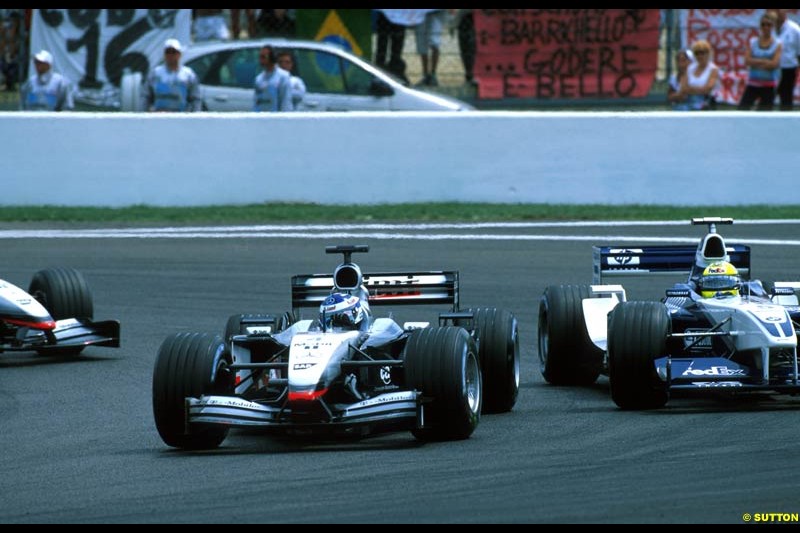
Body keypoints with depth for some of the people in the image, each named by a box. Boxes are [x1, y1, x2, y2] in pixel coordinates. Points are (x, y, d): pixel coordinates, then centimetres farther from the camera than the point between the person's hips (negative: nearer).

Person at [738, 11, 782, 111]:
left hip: (769, 86, -1)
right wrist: (764, 62, -17)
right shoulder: (752, 42, 5)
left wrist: (756, 62, -13)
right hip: (753, 83, 1)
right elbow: (747, 61, -7)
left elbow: (774, 64, -13)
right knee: (742, 108, -8)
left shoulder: (777, 44, -1)